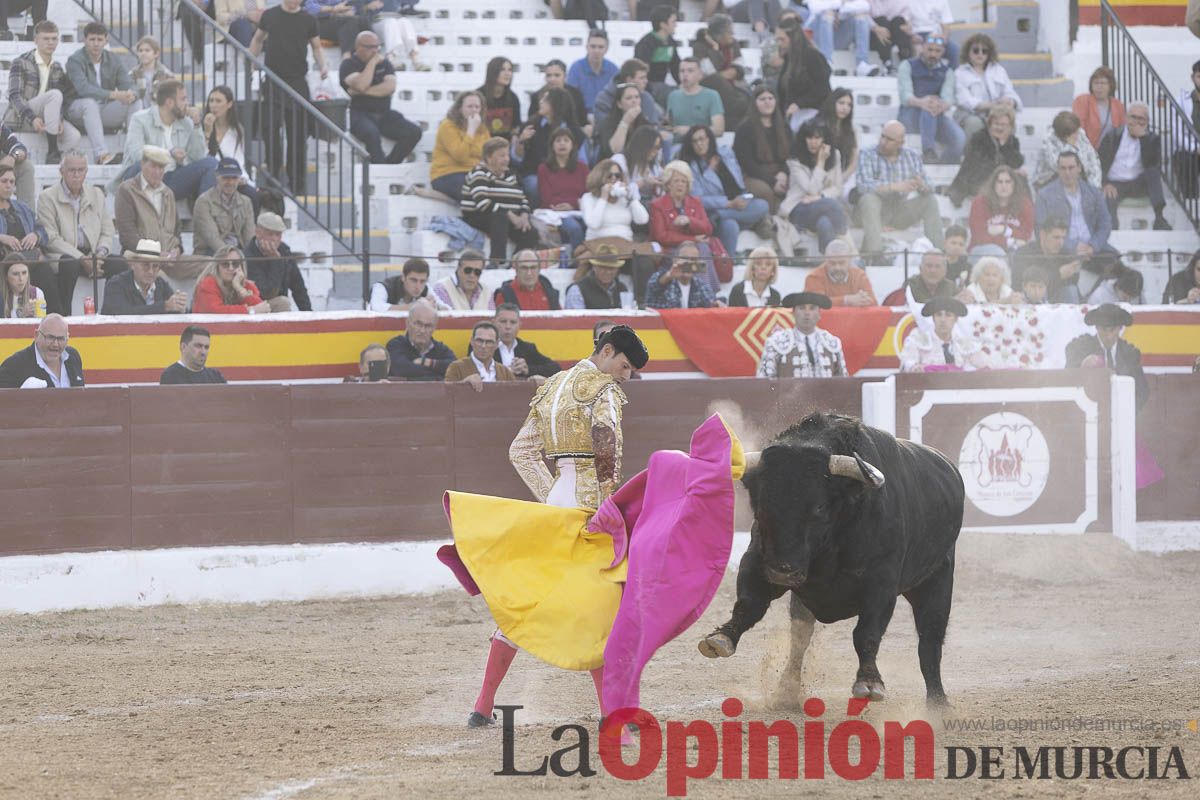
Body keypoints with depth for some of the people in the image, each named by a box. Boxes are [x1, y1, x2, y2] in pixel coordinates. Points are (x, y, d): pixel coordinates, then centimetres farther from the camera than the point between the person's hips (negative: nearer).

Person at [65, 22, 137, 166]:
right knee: (90, 102, -37)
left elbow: (127, 84, -1)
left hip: (104, 111, 5)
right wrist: (113, 95, -37)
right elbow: (83, 88, -28)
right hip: (78, 110, -5)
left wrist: (131, 94, -28)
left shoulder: (112, 60, 6)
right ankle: (100, 153, -51)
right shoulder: (75, 61, -11)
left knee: (133, 103, -16)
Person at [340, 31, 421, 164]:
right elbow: (361, 85, -19)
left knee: (414, 132, -15)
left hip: (384, 113, 5)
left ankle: (390, 164, -12)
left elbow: (390, 87, -4)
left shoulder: (384, 62, 13)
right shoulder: (349, 64, -1)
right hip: (359, 113, -5)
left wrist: (364, 91, -13)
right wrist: (373, 62, -11)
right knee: (371, 133, -37)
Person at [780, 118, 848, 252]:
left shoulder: (834, 158, 10)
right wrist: (820, 163, -10)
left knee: (824, 224, -37)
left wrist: (820, 197, -14)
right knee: (833, 205, -36)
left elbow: (837, 189, 7)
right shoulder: (795, 162, -3)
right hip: (799, 210, -3)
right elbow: (812, 189, -12)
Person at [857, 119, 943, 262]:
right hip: (878, 211, -3)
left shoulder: (912, 156, 6)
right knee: (869, 198, -33)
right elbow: (864, 186, -23)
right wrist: (895, 187, -33)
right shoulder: (868, 156, -5)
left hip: (901, 213, 3)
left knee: (930, 201, -17)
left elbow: (928, 188, -2)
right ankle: (874, 254, -42)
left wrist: (922, 186, -28)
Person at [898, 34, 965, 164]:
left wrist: (943, 105, -33)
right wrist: (921, 102, -36)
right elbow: (905, 96, -11)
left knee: (960, 138, -26)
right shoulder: (908, 66, 6)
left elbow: (948, 98, -5)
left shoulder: (947, 71, 14)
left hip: (938, 118, 3)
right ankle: (928, 149, -48)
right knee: (928, 108, -39)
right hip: (910, 115, -3)